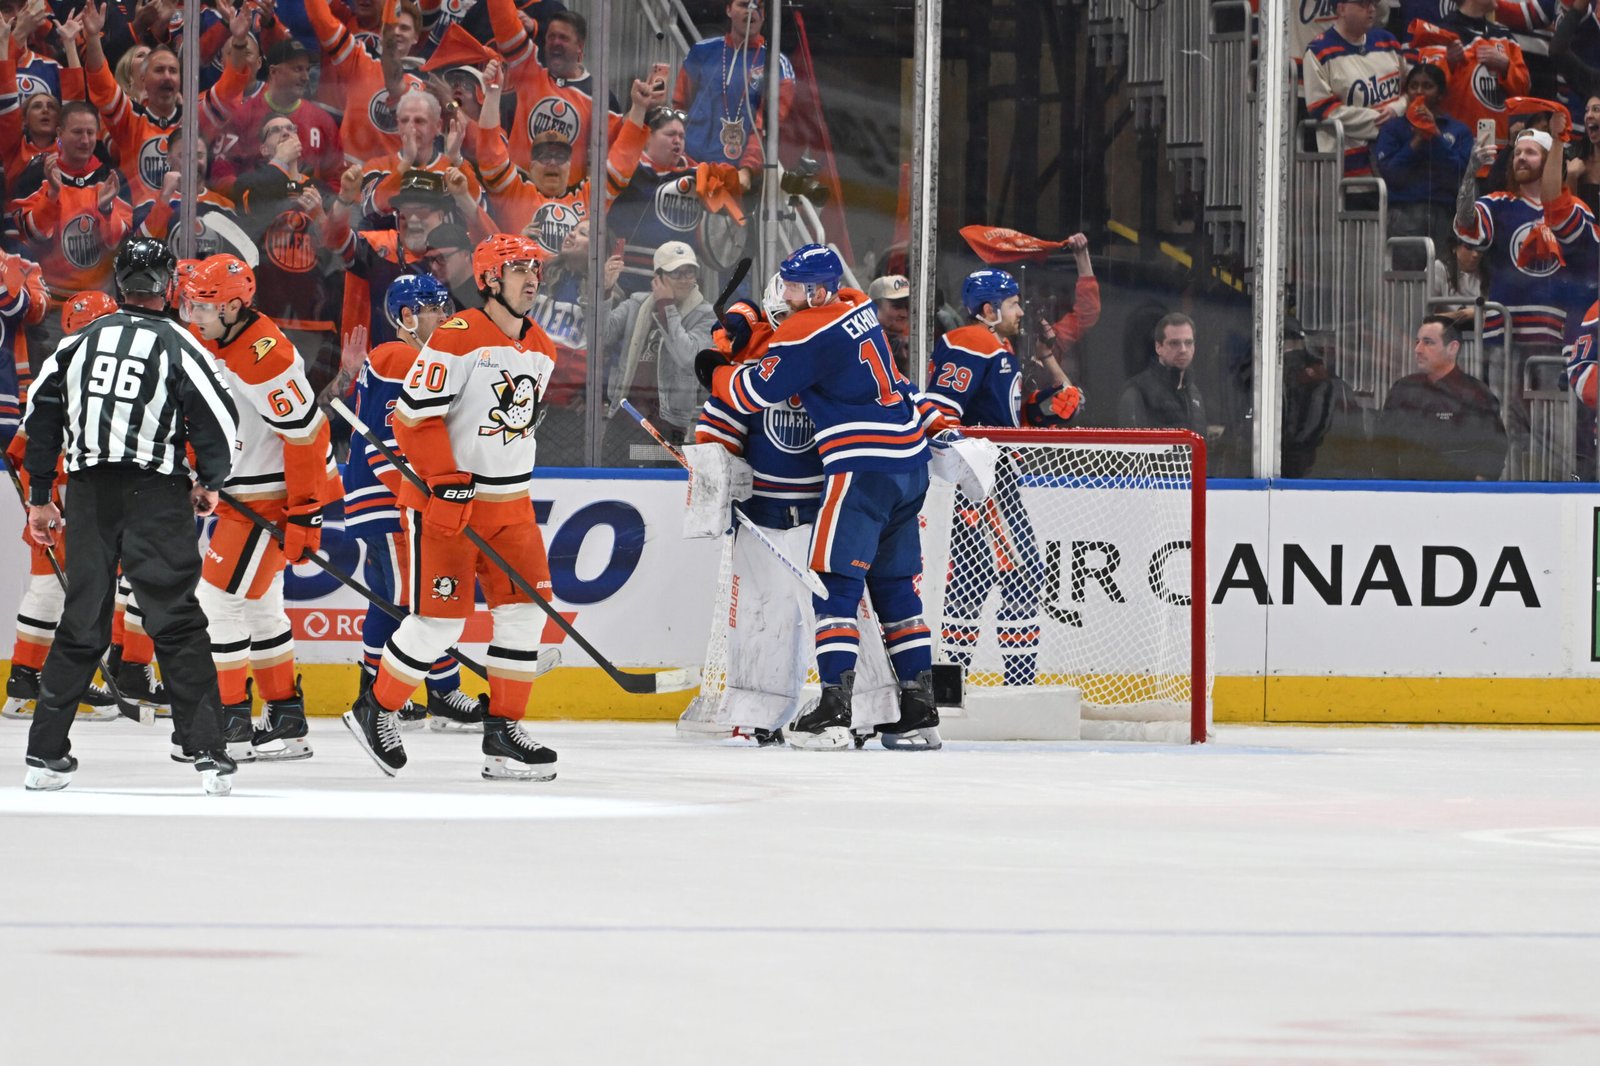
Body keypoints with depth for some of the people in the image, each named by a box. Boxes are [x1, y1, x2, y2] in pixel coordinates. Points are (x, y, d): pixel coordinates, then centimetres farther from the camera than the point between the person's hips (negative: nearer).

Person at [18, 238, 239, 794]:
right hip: (155, 494, -3)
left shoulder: (83, 340, 9)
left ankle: (46, 754, 9)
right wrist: (209, 483, 12)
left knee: (81, 622, 9)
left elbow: (40, 414, 10)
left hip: (88, 495, 3)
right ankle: (207, 753, -6)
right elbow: (218, 420, -6)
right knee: (177, 623, -2)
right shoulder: (178, 346, -3)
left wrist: (39, 497, 17)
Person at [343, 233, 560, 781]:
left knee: (524, 609, 2)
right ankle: (376, 710, 12)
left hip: (510, 503, 8)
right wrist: (446, 480, -22)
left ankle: (504, 733, 9)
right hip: (444, 502, -8)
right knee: (439, 618, -7)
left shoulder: (541, 350, 9)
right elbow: (414, 416, -17)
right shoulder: (457, 339, -16)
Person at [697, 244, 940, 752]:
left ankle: (833, 711, -16)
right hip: (910, 462, 9)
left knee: (835, 582, -8)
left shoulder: (807, 333, -13)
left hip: (863, 467, -9)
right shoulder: (857, 307, 13)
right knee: (896, 586, 13)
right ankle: (920, 713, 12)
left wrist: (716, 371, 12)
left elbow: (756, 392, -7)